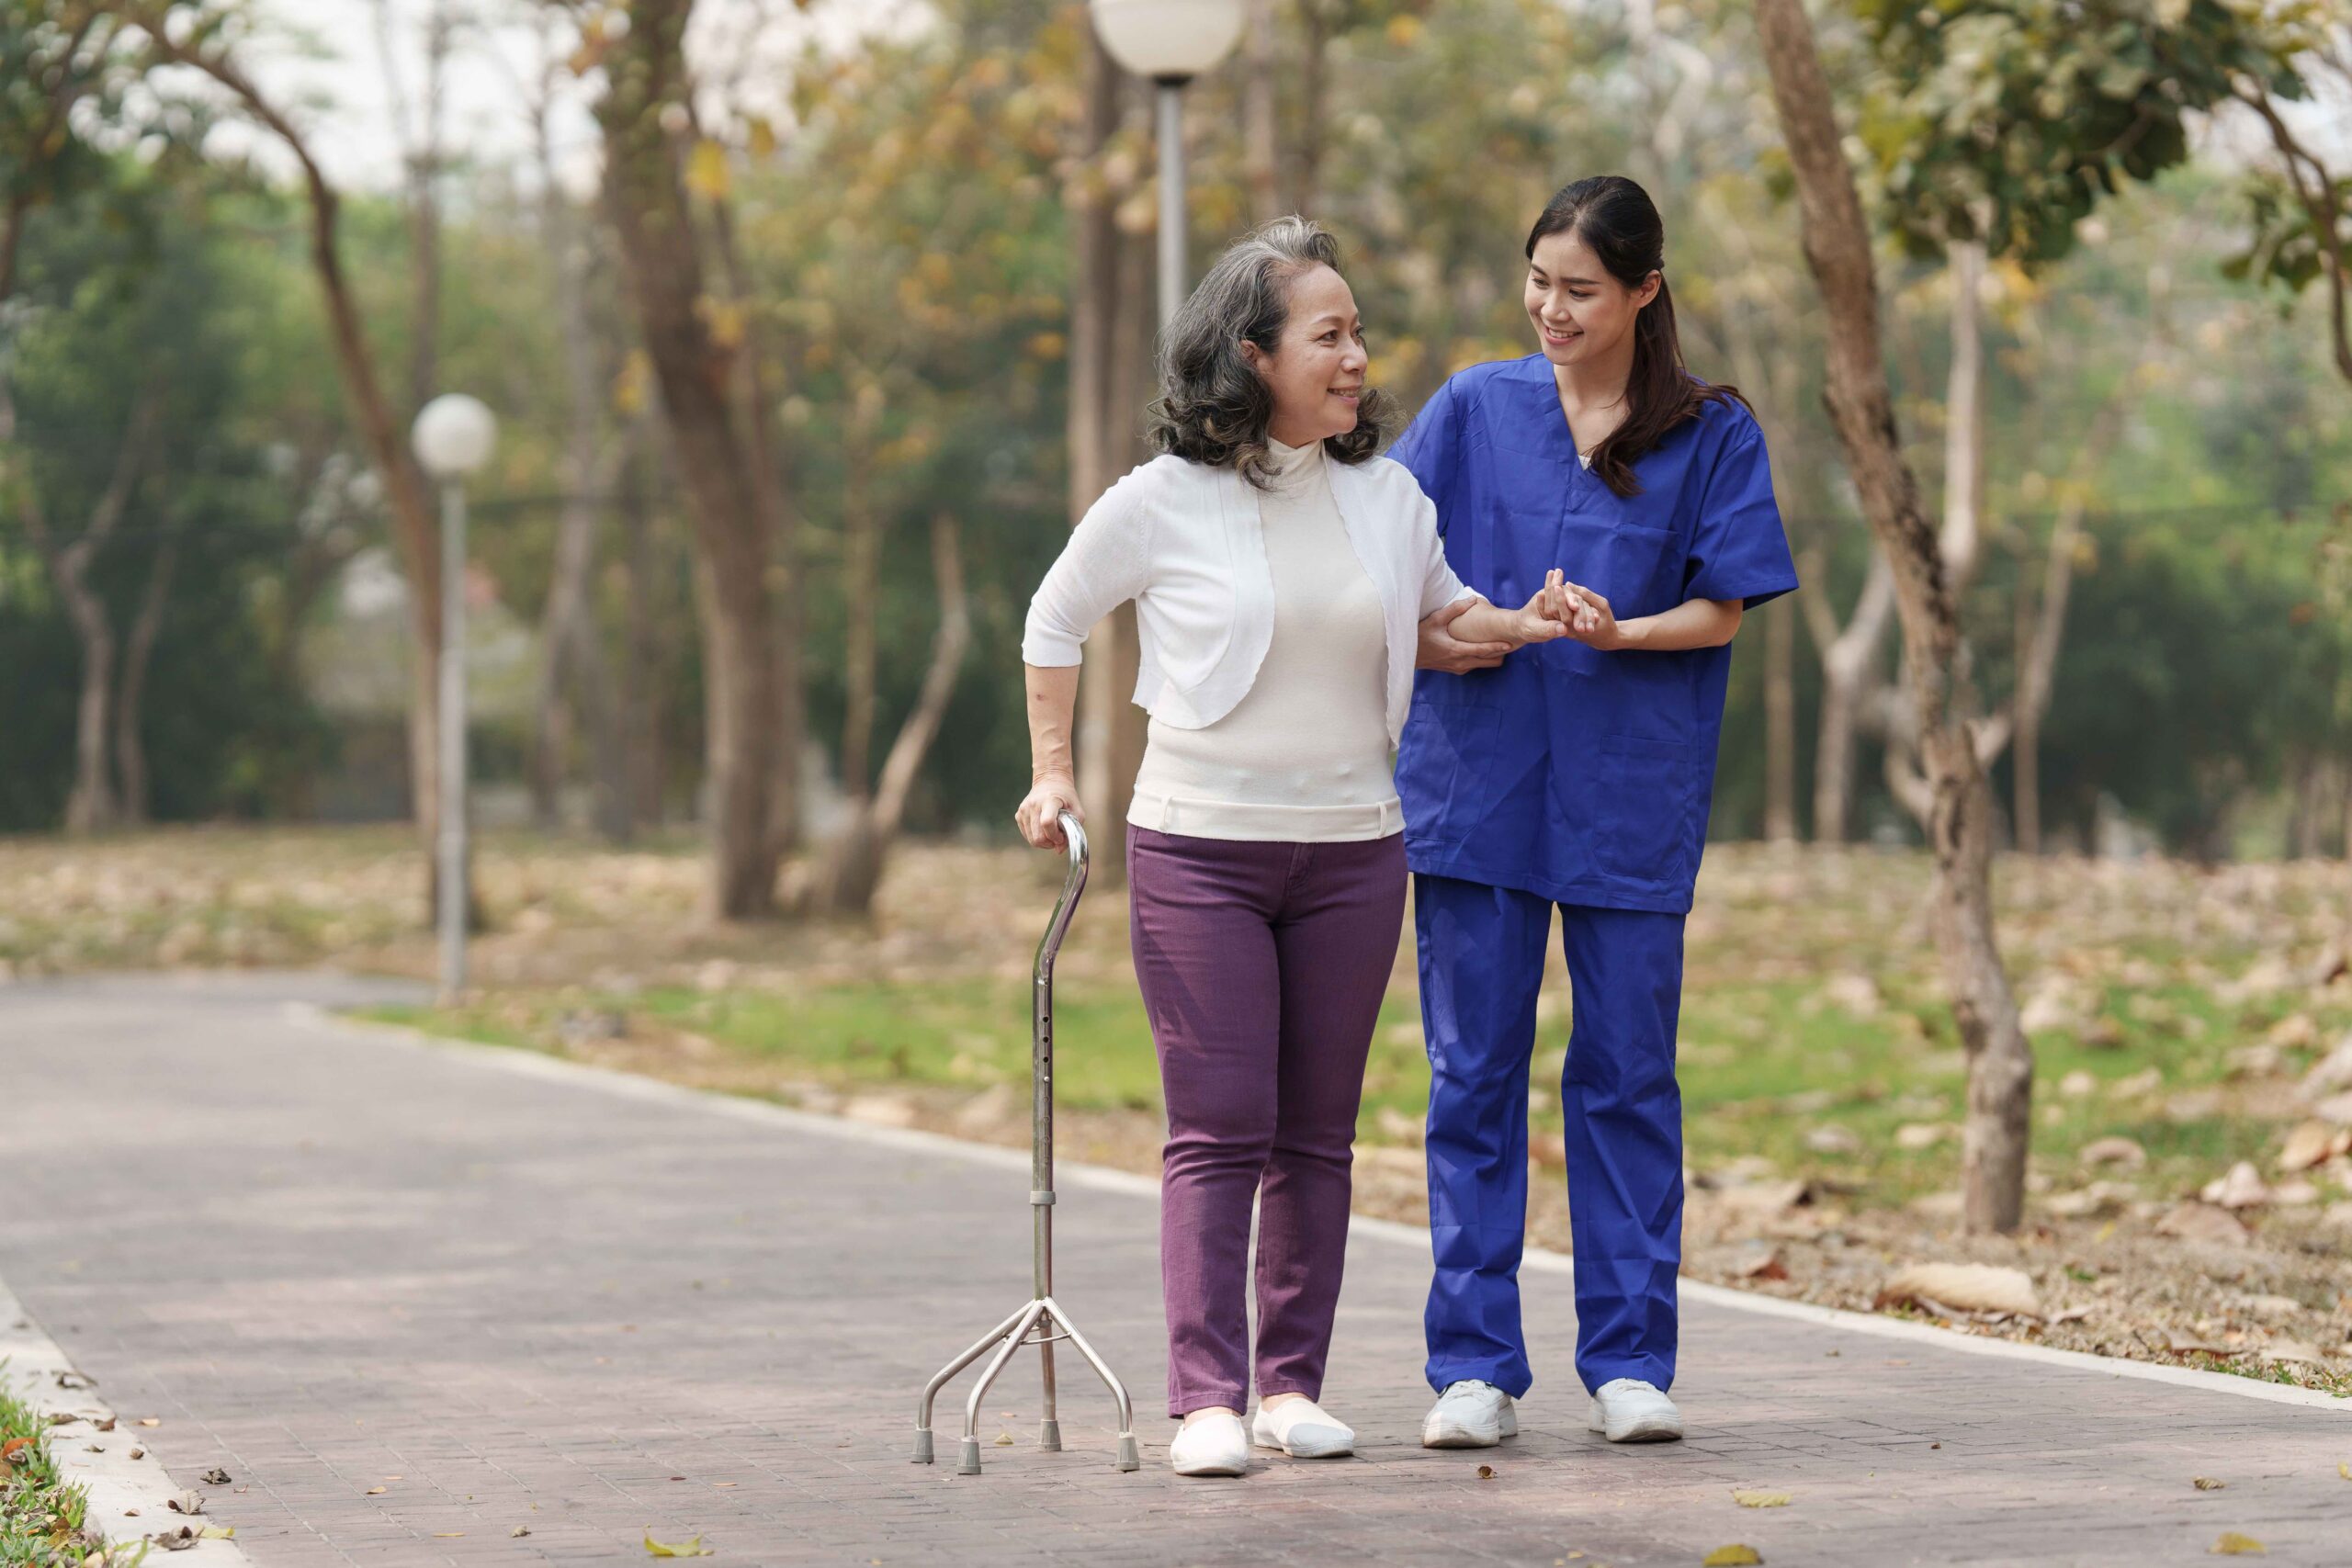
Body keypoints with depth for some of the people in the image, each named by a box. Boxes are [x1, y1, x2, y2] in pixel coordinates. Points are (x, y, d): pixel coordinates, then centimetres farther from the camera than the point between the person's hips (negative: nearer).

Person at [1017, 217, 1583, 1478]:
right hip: (1198, 850, -4)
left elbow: (1438, 597, 25)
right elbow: (1053, 625, 9)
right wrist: (1052, 773, 6)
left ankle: (1293, 1385, 14)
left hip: (1352, 850, 4)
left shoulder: (1387, 497, 5)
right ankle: (1207, 1397, -5)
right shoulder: (1162, 504, -6)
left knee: (1317, 1133, 6)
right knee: (1218, 1130, -7)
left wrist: (1518, 625, 5)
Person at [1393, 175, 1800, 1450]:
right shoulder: (1473, 410, 7)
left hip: (1631, 794, -1)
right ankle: (1473, 1368, 6)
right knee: (1473, 1071, 1)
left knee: (1626, 1073, 2)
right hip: (1475, 779, 1)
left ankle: (1628, 1360, 10)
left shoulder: (1711, 434, 4)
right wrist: (1435, 638, -13)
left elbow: (1722, 611, 0)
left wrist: (1619, 633, -18)